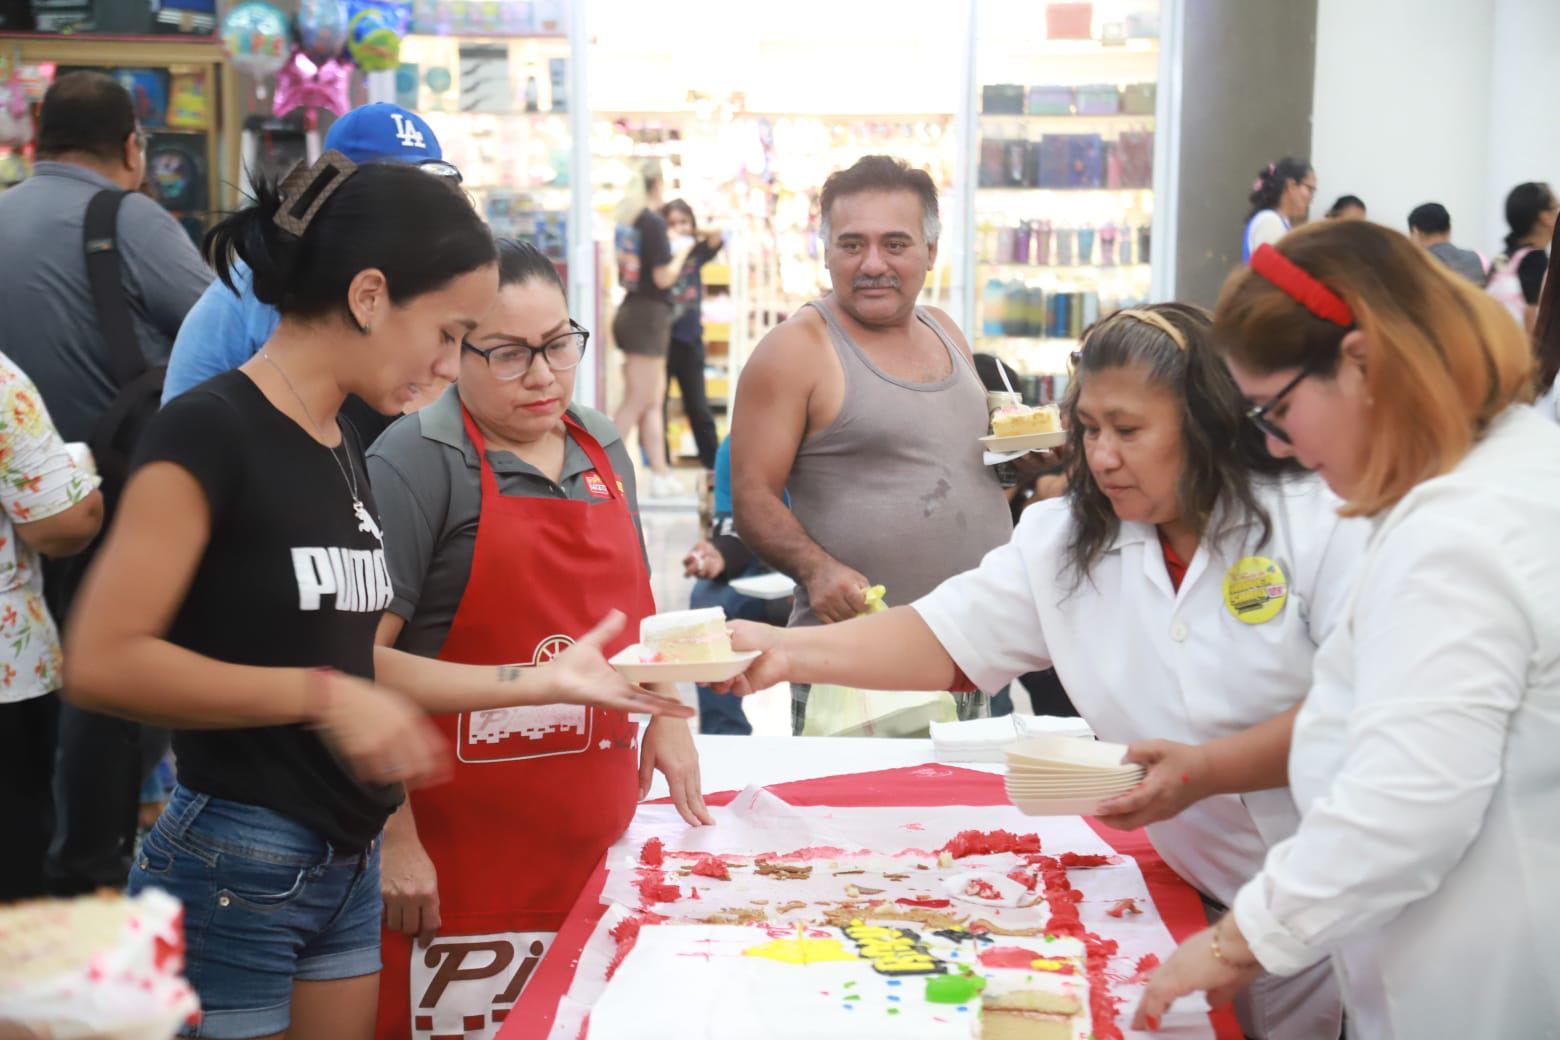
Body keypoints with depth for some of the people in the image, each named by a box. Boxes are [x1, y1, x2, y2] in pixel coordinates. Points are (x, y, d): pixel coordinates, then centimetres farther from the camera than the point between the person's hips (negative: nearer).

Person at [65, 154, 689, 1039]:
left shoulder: (343, 446, 10)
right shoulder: (209, 432, -15)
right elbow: (104, 662, -21)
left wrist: (541, 681, 11)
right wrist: (321, 697, -21)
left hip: (348, 871, 8)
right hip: (232, 875, -8)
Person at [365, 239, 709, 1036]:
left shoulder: (601, 447, 11)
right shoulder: (416, 463, -12)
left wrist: (669, 716, 10)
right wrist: (393, 839, -19)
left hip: (596, 840, 6)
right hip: (460, 852, -6)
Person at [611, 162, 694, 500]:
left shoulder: (626, 220, 9)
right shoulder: (654, 222, -15)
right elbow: (663, 278, -18)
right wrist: (681, 252, -1)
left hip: (631, 310, 9)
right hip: (650, 315, -9)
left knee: (654, 399, 13)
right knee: (636, 403, -5)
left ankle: (661, 474, 17)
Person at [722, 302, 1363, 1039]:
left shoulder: (1316, 522, -11)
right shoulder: (1063, 543, 3)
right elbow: (943, 640, -2)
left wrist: (1206, 772, -25)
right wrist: (789, 652, -16)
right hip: (1200, 899, 4)